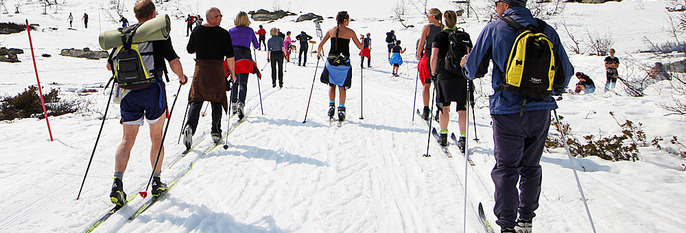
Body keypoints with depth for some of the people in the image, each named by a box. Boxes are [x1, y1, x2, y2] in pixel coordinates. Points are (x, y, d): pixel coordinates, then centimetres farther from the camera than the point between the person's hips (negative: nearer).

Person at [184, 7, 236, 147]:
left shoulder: (197, 31, 2)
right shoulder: (223, 33, -7)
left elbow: (189, 50, 11)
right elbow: (230, 56, -9)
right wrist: (232, 72, 1)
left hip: (200, 69, 2)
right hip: (217, 71, -2)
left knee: (196, 100, 5)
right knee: (217, 101, 12)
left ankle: (190, 126, -17)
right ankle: (215, 131, 15)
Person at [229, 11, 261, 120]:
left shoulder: (231, 31, 9)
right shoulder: (250, 31, 9)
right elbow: (256, 46, 16)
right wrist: (257, 44, 39)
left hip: (233, 56, 1)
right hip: (245, 56, -1)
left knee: (234, 82, 17)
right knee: (243, 83, -3)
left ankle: (233, 104, 15)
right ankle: (241, 103, -24)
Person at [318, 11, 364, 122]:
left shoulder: (331, 31, 5)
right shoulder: (350, 32, -1)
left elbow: (320, 45, 4)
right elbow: (360, 47, 5)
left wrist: (318, 54, 23)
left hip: (331, 61, 2)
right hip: (344, 62, -2)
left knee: (332, 85, 16)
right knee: (342, 87, 7)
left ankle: (331, 105, 2)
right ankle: (341, 109, -1)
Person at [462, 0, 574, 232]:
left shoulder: (494, 29, -3)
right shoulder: (547, 30, 6)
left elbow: (475, 69, 2)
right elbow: (566, 72, 11)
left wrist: (466, 63, 24)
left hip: (508, 111, -4)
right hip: (541, 111, 4)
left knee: (506, 169, 4)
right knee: (531, 167, 17)